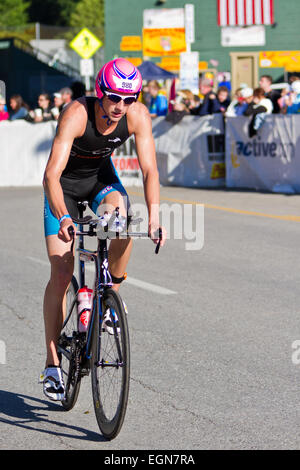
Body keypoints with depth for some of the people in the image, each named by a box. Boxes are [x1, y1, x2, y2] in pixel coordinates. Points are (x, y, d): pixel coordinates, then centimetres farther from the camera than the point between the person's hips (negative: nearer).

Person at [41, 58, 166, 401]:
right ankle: (52, 364, -2)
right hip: (66, 182, -3)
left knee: (122, 221, -32)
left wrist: (154, 217, -37)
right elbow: (52, 174, -40)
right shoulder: (76, 114, -34)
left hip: (101, 176, 3)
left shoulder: (138, 115, -24)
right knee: (61, 273, -9)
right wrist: (64, 218, -54)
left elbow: (149, 169, -24)